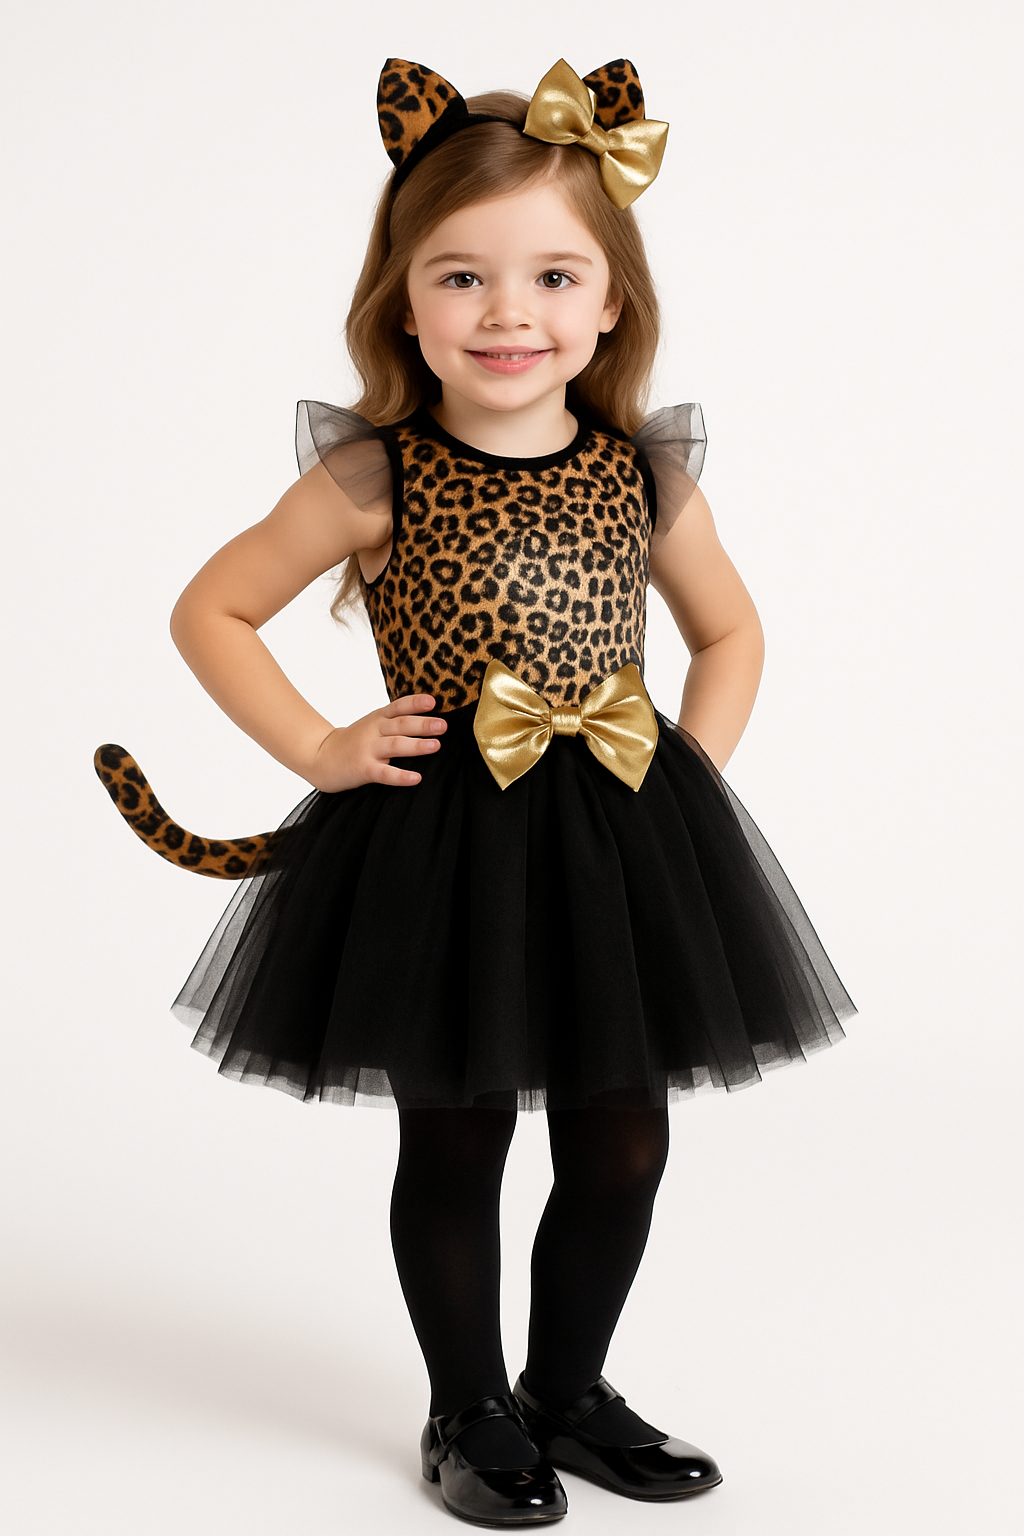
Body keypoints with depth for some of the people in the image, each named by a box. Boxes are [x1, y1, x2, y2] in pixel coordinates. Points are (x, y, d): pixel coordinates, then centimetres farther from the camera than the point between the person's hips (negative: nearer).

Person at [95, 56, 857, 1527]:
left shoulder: (645, 474, 0)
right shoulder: (374, 478, -9)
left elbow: (731, 633, 15)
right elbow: (210, 608, 0)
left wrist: (691, 779, 2)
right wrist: (318, 750, -7)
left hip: (622, 842, 4)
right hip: (439, 848, -3)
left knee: (623, 1147, 12)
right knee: (453, 1147, 11)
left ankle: (568, 1390, 35)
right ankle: (470, 1412, 31)